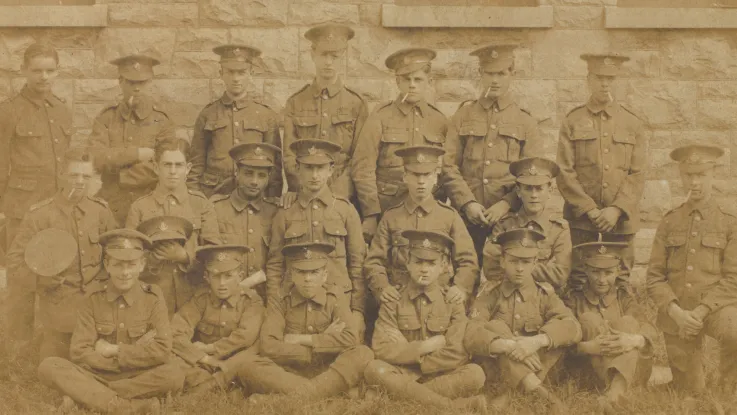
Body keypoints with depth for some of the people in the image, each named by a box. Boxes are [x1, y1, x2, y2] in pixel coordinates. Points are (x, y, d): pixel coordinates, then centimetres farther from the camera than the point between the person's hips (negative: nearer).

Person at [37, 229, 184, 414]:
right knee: (48, 367, -23)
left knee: (174, 375, -33)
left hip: (140, 379, -1)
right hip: (99, 376, 1)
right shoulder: (92, 302, 2)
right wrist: (136, 353, -15)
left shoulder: (153, 299, -2)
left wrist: (113, 350, -13)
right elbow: (79, 353, -9)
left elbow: (162, 351, -13)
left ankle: (81, 395, -22)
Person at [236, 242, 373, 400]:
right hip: (289, 374, -1)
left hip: (329, 372, 1)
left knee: (363, 354, -27)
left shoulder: (334, 297, 3)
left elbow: (351, 339, -14)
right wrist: (325, 344, -14)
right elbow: (269, 348, -15)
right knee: (247, 364, -28)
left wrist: (302, 339, -14)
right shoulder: (279, 301, 0)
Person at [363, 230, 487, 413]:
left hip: (441, 375, -1)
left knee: (475, 374, -29)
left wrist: (407, 353, -11)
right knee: (374, 369, -32)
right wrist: (427, 346, -13)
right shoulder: (393, 301, 3)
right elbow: (382, 350, -10)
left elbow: (456, 355, -10)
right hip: (402, 373, 1)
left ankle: (400, 392, -26)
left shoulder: (453, 302, 2)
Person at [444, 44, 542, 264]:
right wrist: (467, 203, -11)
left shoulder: (525, 120, 7)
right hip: (467, 218, 0)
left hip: (508, 218, 0)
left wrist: (506, 204, -13)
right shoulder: (463, 115, 9)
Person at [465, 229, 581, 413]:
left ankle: (510, 393, -25)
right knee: (494, 326, -24)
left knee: (555, 332, -20)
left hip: (536, 367, 1)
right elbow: (471, 336, -18)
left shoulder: (544, 294, 2)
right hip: (497, 370, -1)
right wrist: (509, 345, -36)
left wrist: (537, 341, -35)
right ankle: (543, 394, -34)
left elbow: (572, 327, -16)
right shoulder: (490, 295, -2)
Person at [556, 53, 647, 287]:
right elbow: (565, 172, -1)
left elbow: (638, 175, 4)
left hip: (621, 217, 1)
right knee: (580, 281, 0)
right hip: (582, 216, -1)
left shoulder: (633, 123, 10)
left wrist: (617, 209, -10)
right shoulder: (573, 122, 5)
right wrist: (590, 210, -9)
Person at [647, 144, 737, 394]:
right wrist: (676, 312, -13)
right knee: (690, 393, 4)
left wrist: (701, 311, -17)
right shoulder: (670, 221, 8)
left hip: (716, 306, -2)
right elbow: (654, 276, 4)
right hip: (676, 313, 2)